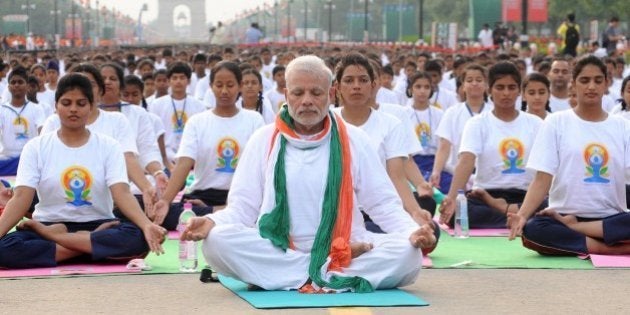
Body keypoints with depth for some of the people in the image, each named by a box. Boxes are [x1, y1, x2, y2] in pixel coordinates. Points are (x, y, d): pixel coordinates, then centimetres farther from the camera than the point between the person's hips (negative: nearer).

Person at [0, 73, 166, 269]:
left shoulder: (109, 147, 2)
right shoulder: (36, 148, 2)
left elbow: (122, 193, -12)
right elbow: (21, 197, -8)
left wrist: (146, 225, -32)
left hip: (97, 225, 1)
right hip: (48, 225, 0)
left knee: (138, 237, -33)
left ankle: (55, 237, -21)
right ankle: (95, 245, -23)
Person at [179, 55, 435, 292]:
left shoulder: (353, 140, 10)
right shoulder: (264, 140, 10)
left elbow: (383, 204, 8)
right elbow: (243, 206, 6)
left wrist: (412, 232, -13)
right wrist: (212, 222, -16)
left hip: (344, 250, 0)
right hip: (274, 252, 0)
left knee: (407, 253, -25)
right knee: (217, 242, -29)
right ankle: (334, 275, -25)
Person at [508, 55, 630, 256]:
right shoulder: (556, 123, 4)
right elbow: (542, 180, -2)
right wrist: (522, 215, -20)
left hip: (612, 220, 1)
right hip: (563, 216, -1)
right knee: (532, 229, -34)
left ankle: (573, 228, -17)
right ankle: (610, 248, -25)